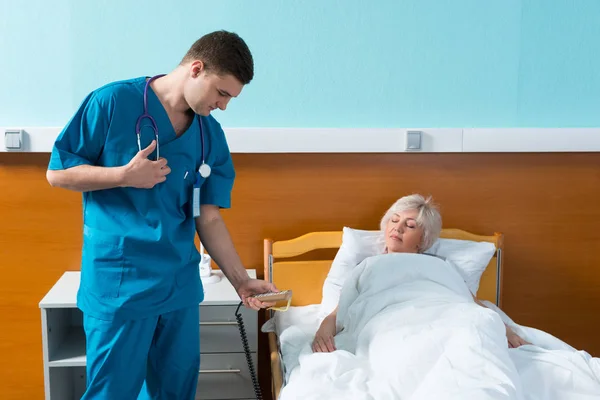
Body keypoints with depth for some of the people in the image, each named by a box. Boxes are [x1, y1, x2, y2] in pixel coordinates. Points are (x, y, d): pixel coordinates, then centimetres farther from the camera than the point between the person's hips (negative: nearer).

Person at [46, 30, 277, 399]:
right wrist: (125, 175, -18)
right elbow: (58, 172, -5)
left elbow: (208, 217, 4)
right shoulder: (113, 102, -9)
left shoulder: (212, 136, 4)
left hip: (180, 283, 5)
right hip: (118, 283, -5)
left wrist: (241, 279, -4)